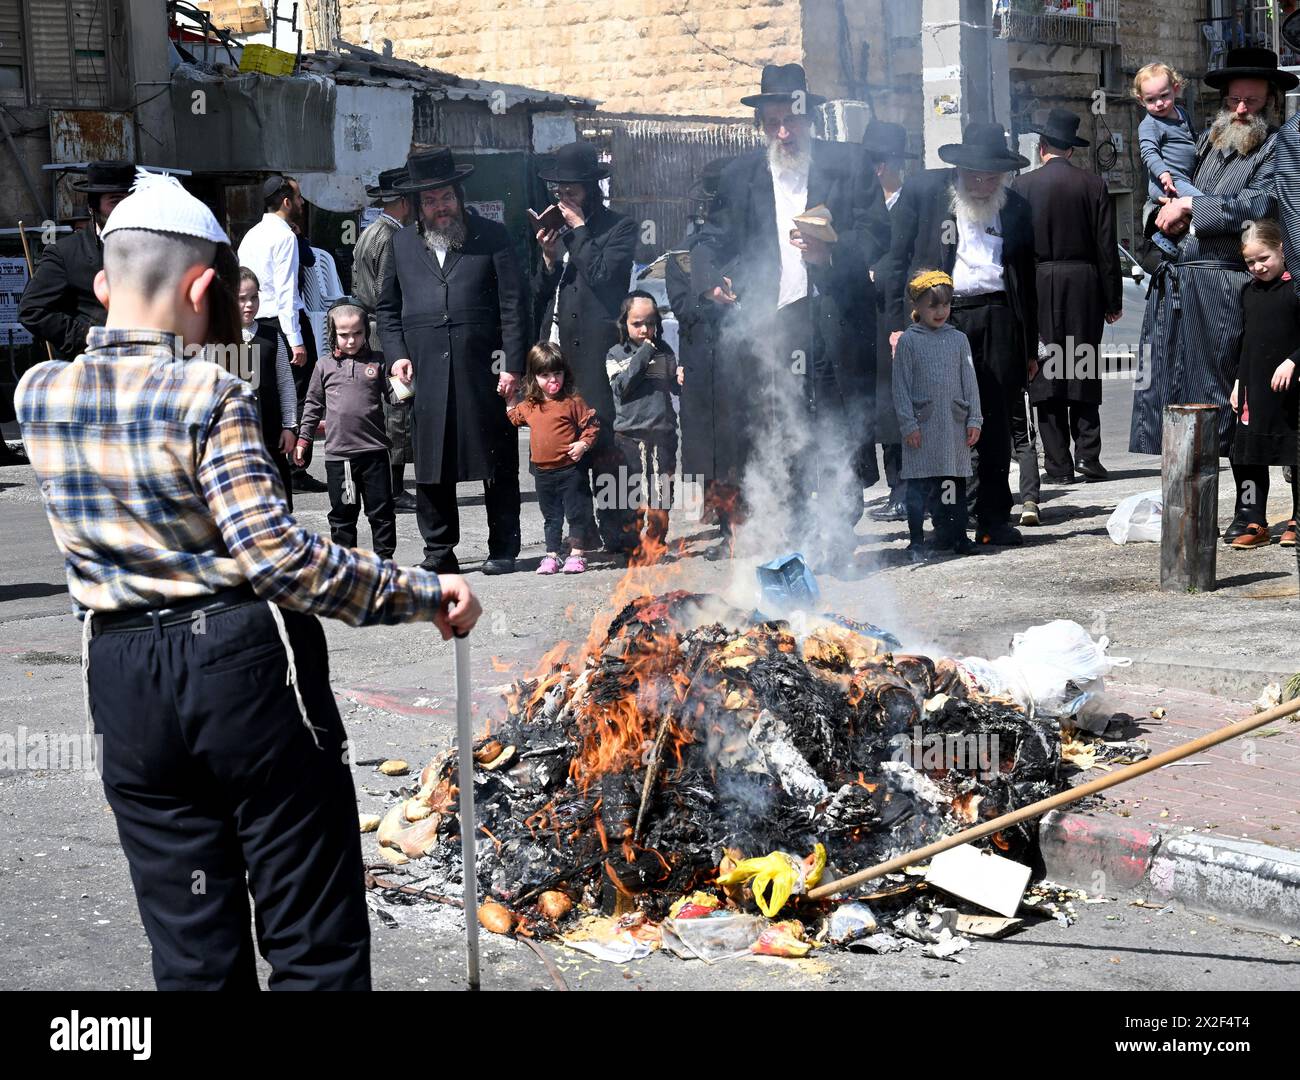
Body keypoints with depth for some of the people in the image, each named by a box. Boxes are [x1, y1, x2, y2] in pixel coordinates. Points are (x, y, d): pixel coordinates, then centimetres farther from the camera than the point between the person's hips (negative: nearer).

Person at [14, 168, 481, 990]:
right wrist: (420, 594, -12)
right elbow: (276, 554, -19)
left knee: (193, 953, 12)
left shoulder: (39, 394, 3)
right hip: (244, 662, -5)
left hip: (123, 683, 5)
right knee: (316, 946, 4)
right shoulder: (209, 396, -13)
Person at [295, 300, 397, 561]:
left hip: (373, 450, -1)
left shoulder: (377, 362, 4)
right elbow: (313, 404, 13)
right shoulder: (325, 366, 7)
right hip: (337, 453, 1)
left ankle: (384, 556, 14)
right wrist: (303, 439, 12)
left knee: (381, 509, 4)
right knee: (342, 512, 8)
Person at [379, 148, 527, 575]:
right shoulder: (402, 244, 15)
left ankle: (503, 550, 10)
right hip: (426, 375, 3)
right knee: (430, 468, 4)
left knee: (498, 466, 2)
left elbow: (513, 305, 1)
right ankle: (439, 552, 14)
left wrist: (513, 365, -7)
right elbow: (387, 307, 21)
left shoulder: (491, 236, 6)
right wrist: (396, 354, 5)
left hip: (483, 372, -2)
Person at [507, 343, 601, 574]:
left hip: (570, 468, -5)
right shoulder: (527, 405, 6)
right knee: (551, 516, 14)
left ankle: (576, 555, 9)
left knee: (576, 511, 2)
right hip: (542, 471, 5)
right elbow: (514, 420, 23)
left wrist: (583, 444, -17)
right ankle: (551, 556, 21)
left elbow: (592, 423, -5)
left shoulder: (572, 401, -8)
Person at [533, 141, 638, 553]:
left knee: (600, 437, -11)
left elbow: (603, 274, -12)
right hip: (555, 349, 6)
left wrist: (578, 230, -4)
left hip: (593, 349, -6)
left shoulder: (620, 227, 4)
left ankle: (612, 527, -7)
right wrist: (549, 256, 3)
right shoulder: (560, 229, 21)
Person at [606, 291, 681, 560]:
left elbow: (674, 387, 18)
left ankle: (655, 544, 13)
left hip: (662, 431, 2)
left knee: (660, 490, 2)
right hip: (630, 433, -2)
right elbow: (621, 387, -12)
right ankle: (636, 546, 9)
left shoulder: (664, 351, 9)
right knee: (634, 491, 1)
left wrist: (682, 380, -5)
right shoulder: (616, 354, 3)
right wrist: (643, 356, -14)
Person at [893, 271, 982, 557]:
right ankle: (917, 540, 4)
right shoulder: (909, 341, 0)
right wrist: (908, 424, -7)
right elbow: (901, 386, -1)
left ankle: (956, 535, 12)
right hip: (922, 425, -3)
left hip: (955, 424, 3)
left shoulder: (958, 339, 9)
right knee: (919, 485, -1)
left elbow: (969, 381, 11)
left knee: (955, 483, 6)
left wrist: (974, 419, 5)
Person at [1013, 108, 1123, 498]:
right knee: (1084, 373, 7)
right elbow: (1107, 247, 3)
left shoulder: (1023, 185, -2)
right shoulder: (1094, 185, 3)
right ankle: (1088, 454, -1)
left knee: (1045, 374, 2)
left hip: (1039, 287, -2)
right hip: (1084, 285, 2)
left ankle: (1059, 463, 1)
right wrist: (1112, 300, 8)